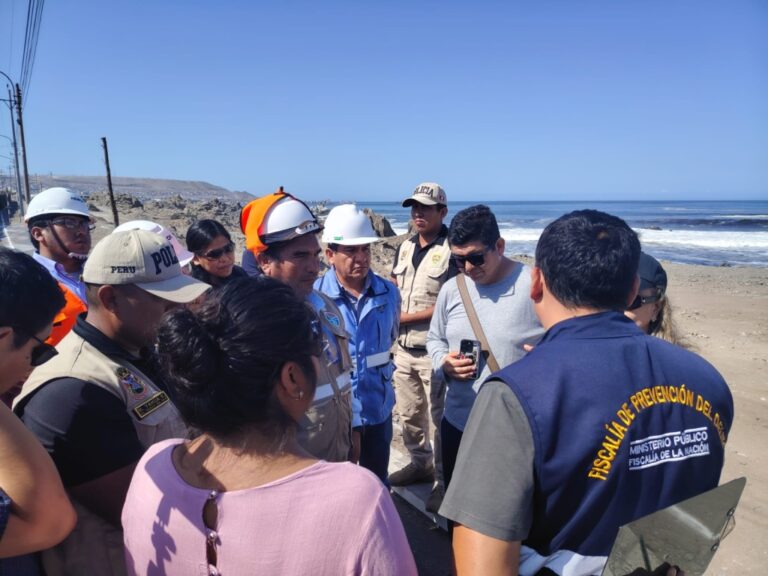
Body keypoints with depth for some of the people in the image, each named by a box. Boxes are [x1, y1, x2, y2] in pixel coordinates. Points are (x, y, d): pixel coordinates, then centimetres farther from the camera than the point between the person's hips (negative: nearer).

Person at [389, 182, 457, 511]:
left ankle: (444, 480, 18)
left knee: (437, 418, 3)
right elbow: (393, 289, 18)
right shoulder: (405, 248, 11)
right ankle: (420, 464, 37)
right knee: (408, 414, 18)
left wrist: (407, 317, -13)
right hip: (403, 348, 7)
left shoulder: (451, 252, -12)